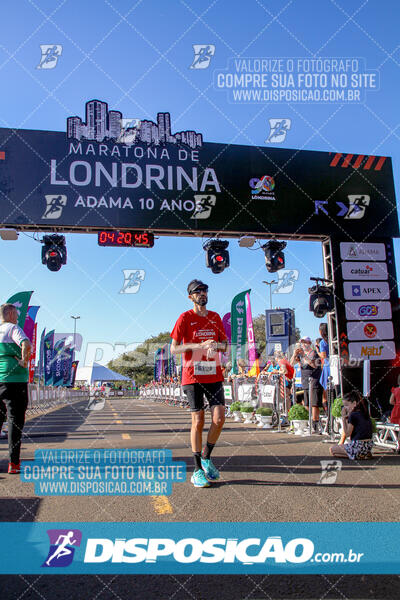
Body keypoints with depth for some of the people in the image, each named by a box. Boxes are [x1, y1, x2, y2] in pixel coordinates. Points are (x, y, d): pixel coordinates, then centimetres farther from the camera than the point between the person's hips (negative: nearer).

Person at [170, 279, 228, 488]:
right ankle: (197, 470, 11)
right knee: (198, 422, -2)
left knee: (219, 419, -4)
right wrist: (200, 345, -20)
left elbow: (224, 345, 18)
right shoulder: (185, 318, -2)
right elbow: (174, 348, -8)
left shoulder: (215, 317, 12)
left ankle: (206, 457, 20)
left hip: (214, 375, 4)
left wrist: (218, 345, -7)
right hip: (193, 376, -4)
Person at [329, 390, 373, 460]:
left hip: (358, 446, -9)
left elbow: (347, 434, -10)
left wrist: (343, 418, -7)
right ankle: (365, 454, 10)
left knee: (332, 449, 4)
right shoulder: (365, 413, 9)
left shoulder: (353, 415, -15)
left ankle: (360, 455, -5)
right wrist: (348, 418, 9)